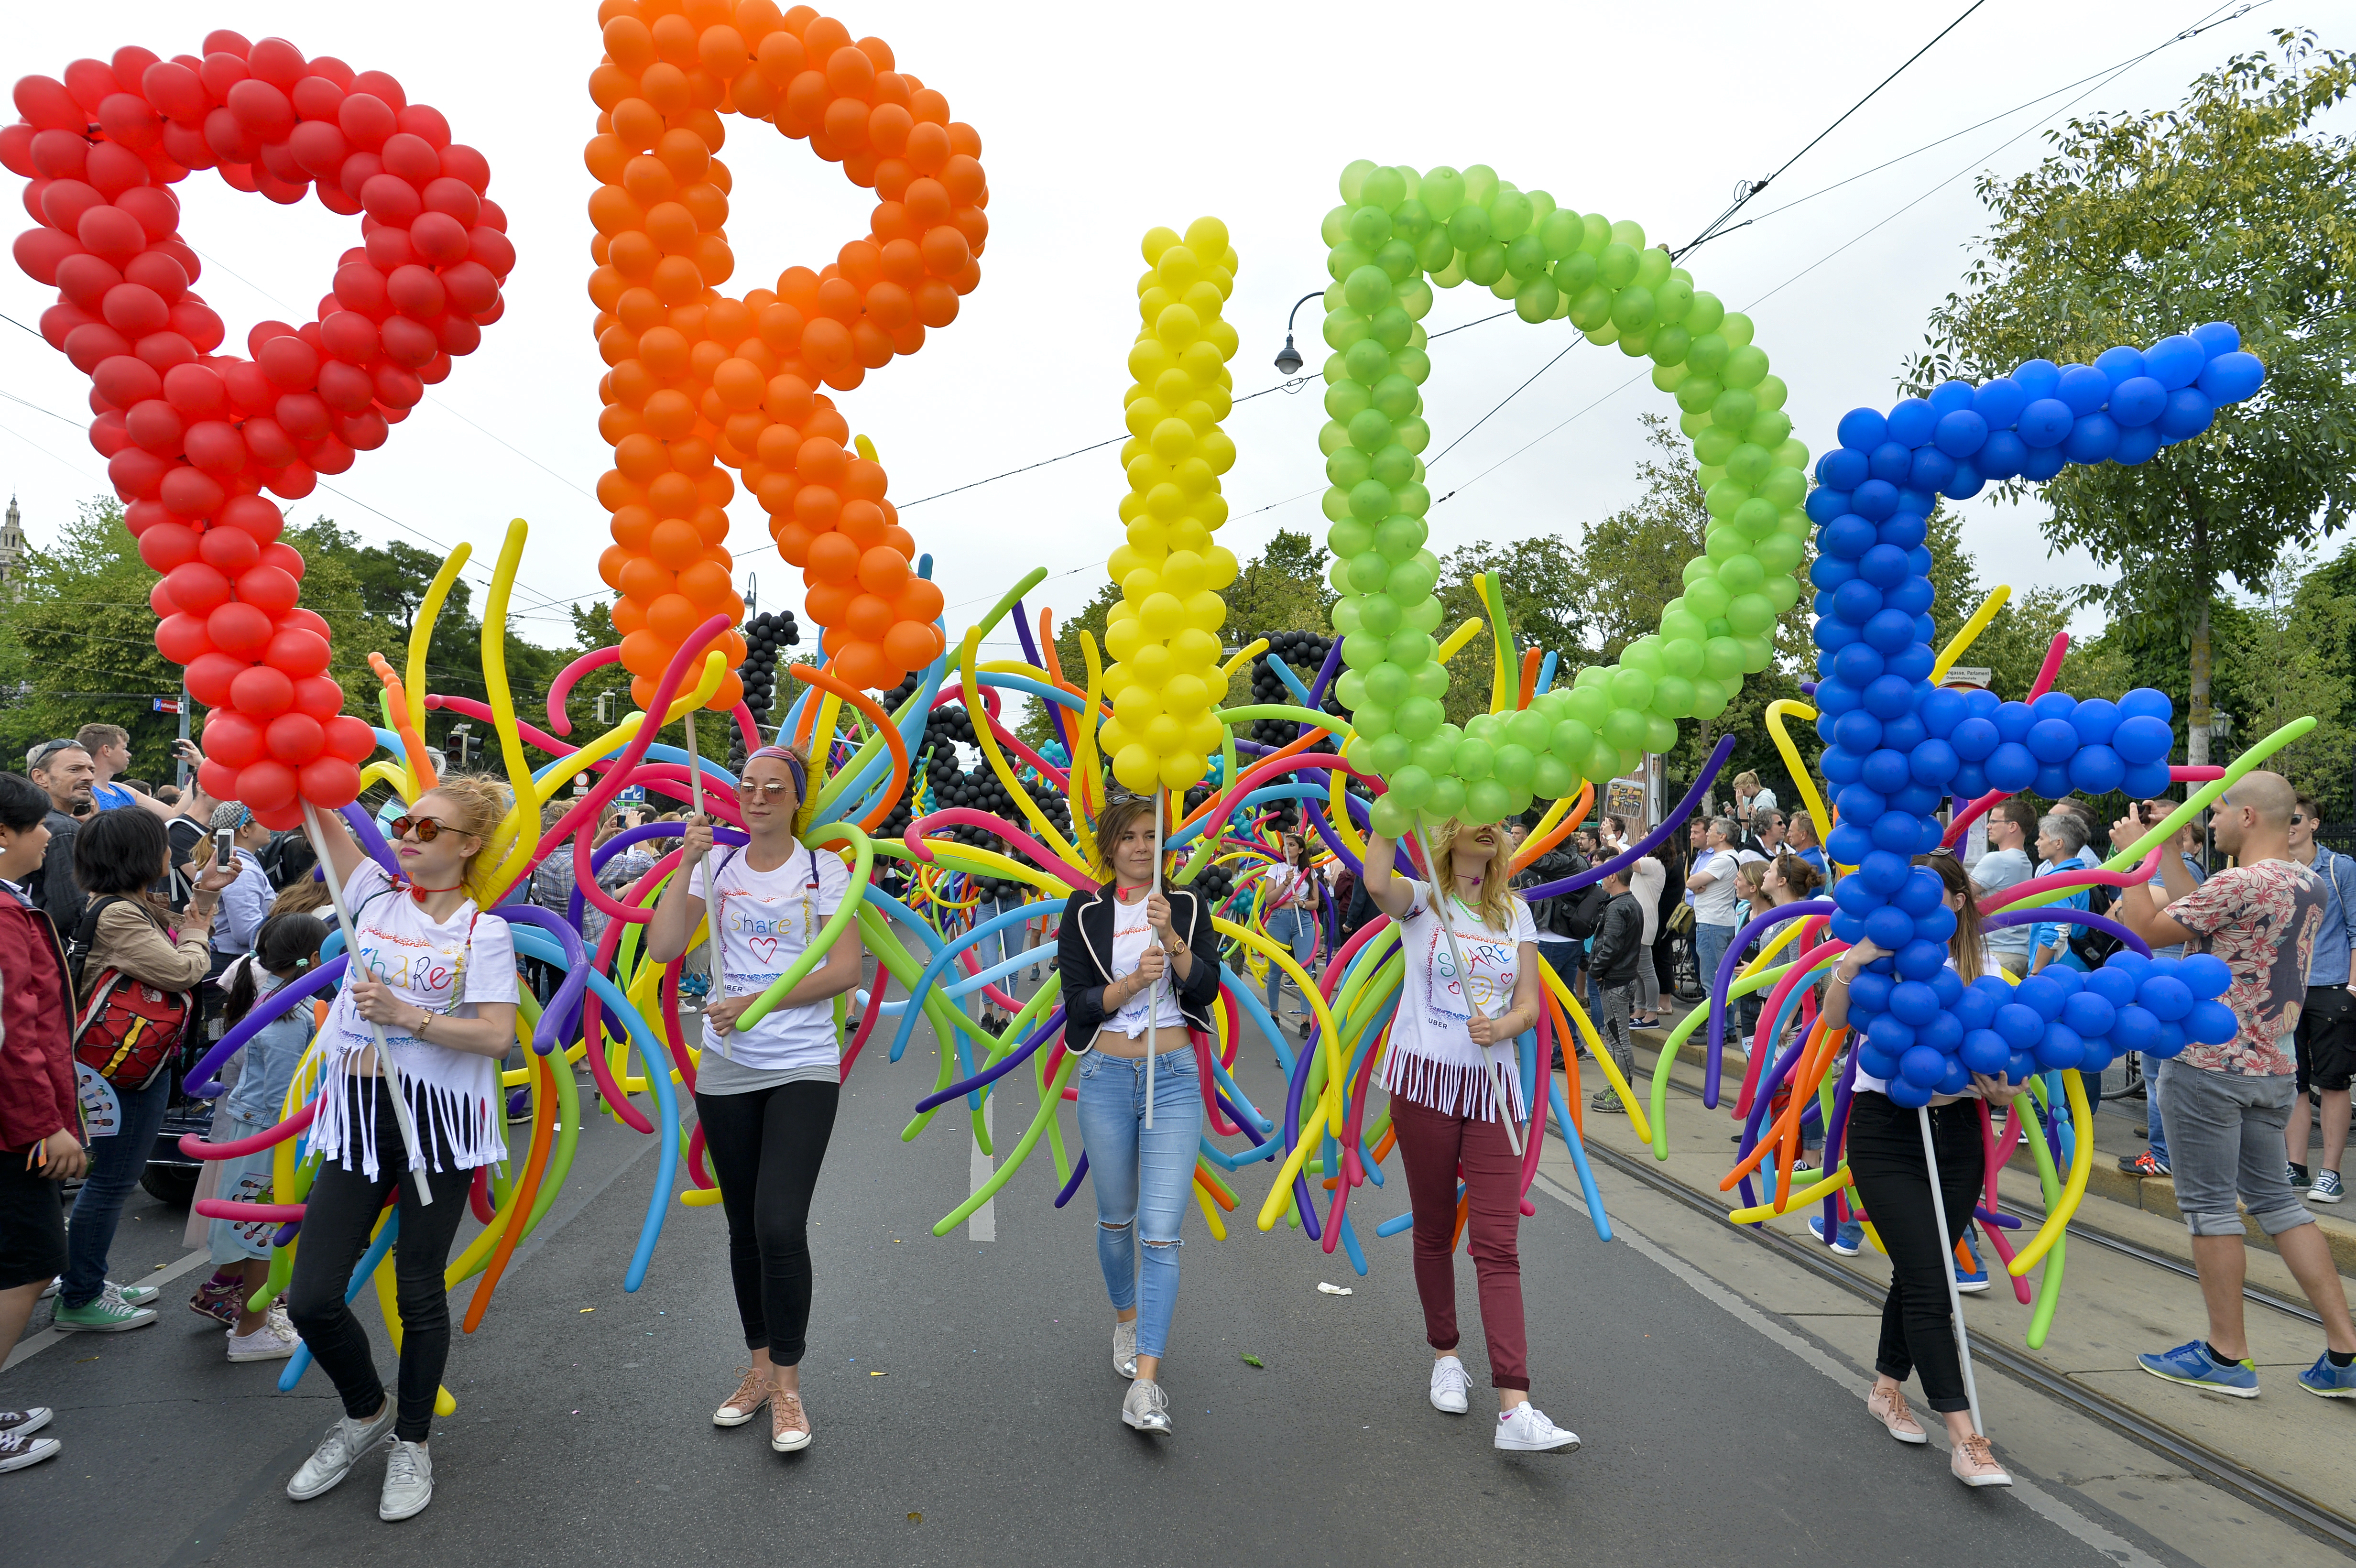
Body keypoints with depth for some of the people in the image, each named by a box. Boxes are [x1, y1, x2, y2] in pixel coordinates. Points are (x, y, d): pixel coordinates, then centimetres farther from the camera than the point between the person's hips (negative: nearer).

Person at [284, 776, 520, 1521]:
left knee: (420, 1294, 7)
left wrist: (407, 1015, -21)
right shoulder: (376, 896, 7)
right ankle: (368, 1410, 31)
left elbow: (498, 1036, -14)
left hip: (436, 1119, -4)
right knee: (310, 1298, 2)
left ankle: (411, 1443, 29)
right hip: (358, 1112, 4)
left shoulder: (483, 931, -5)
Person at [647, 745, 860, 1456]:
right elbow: (663, 948, -4)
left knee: (780, 1225, -12)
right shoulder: (717, 866, 6)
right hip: (726, 1071, 3)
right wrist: (687, 865, -10)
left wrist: (757, 1003, -13)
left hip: (804, 1068, -3)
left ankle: (787, 1384, 4)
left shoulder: (824, 870, -1)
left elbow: (845, 969, -8)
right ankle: (760, 1367, 28)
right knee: (745, 1226, 12)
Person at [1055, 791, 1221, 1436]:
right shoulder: (1085, 913, 2)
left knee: (1161, 1232, -10)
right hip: (1106, 1075, 1)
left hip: (1174, 1076, -1)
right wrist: (1131, 982, -20)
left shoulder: (1188, 907, 4)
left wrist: (1172, 940, -20)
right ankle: (1127, 1320, 42)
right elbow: (1076, 1001, -4)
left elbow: (1207, 988, -5)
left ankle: (1145, 1383, -10)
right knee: (1116, 1218, 15)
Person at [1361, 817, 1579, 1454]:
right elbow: (1378, 882, -24)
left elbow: (1530, 1005, 7)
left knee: (1499, 1246, -6)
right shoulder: (1422, 901, 1)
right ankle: (1445, 1355, 33)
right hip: (1425, 1081, -2)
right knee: (1433, 1233, 11)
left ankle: (1515, 1411, -11)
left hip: (1493, 1088, 2)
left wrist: (1502, 1027, -15)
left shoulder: (1515, 913, 10)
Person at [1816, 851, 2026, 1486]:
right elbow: (1834, 1021, -16)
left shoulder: (1985, 973, 5)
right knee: (1928, 1282, -9)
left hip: (1955, 1130, 4)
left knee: (1922, 1274, 13)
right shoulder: (1882, 960, -2)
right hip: (1885, 1129, -3)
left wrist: (2005, 1092, -14)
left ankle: (1887, 1388, 34)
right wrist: (1849, 964, -32)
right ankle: (1965, 1439, -7)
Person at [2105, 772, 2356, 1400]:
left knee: (2209, 1205, 2)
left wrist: (2133, 856, -3)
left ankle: (2226, 1355, 10)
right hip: (2273, 1068, 8)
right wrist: (2165, 852, 20)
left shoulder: (2241, 883, -19)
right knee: (2275, 1199, 16)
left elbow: (2146, 930, -13)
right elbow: (2202, 916, 17)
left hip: (2208, 1066, -8)